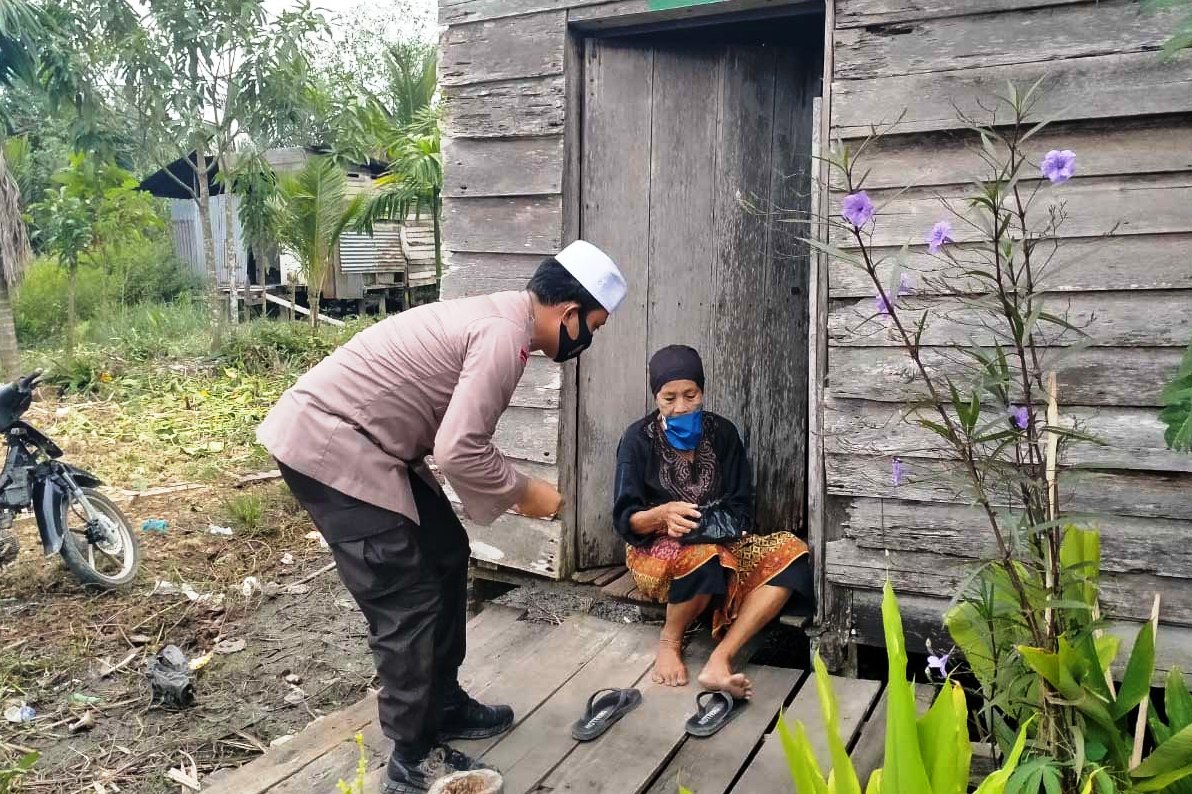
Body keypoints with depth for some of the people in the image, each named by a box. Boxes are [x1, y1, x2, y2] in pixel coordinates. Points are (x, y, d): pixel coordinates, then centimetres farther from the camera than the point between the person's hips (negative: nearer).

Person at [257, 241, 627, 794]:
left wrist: (512, 489, 12)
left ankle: (443, 704, 31)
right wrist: (523, 492, -11)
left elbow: (457, 435, 17)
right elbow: (459, 450, -26)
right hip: (330, 448, -11)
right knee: (408, 601, -4)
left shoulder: (496, 314, 12)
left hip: (356, 440, 11)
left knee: (445, 557, 17)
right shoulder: (506, 333, -20)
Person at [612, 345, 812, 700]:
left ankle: (719, 661, -33)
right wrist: (662, 515, -31)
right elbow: (625, 520, -10)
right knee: (705, 557, -39)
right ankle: (669, 641, -10)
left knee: (792, 552, -24)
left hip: (721, 542, 4)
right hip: (658, 551, -4)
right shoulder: (639, 439, -7)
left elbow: (741, 510, -1)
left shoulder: (723, 433, 1)